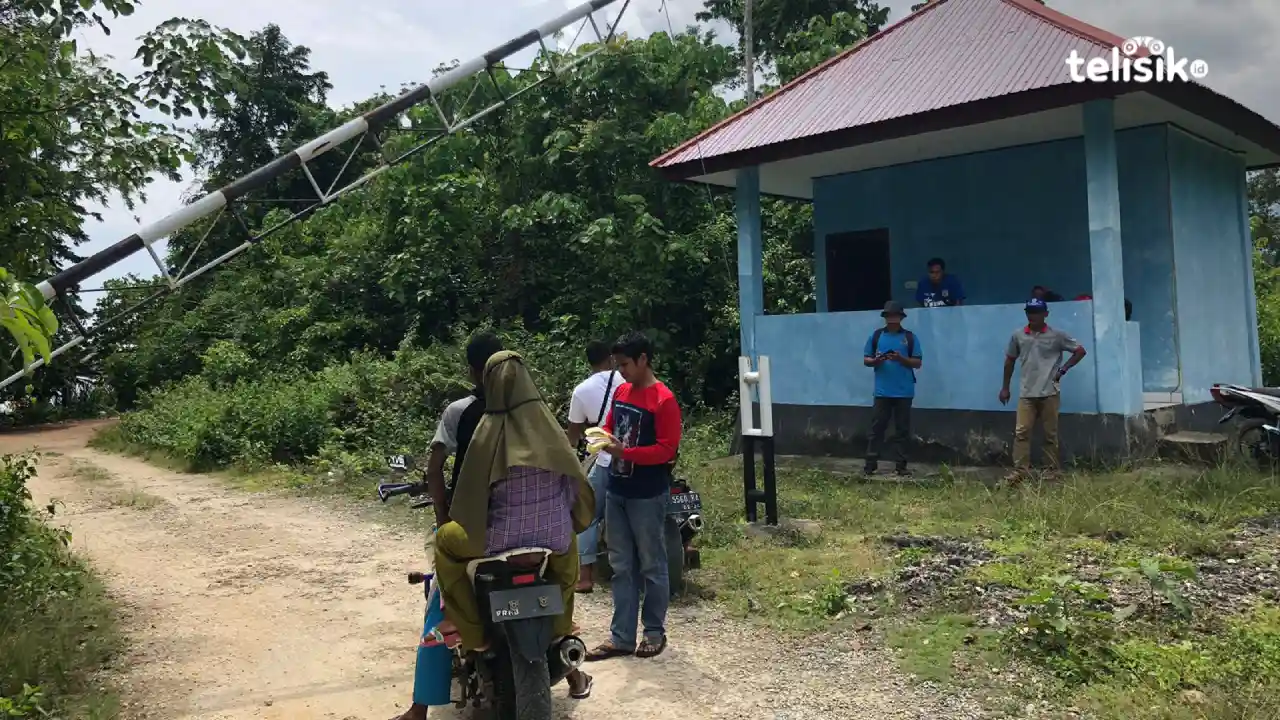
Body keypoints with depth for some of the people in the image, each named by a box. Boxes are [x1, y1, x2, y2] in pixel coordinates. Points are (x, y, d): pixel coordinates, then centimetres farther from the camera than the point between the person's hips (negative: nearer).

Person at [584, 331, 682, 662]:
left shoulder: (663, 400, -14)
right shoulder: (620, 392, 8)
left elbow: (667, 449, -17)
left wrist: (625, 452, -23)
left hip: (647, 496, -7)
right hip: (616, 491, 7)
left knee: (652, 566, 7)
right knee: (621, 567, 11)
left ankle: (655, 632, 22)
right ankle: (621, 636, 18)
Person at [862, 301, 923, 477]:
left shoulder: (910, 337, 4)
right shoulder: (876, 336, 6)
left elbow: (917, 363, 1)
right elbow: (866, 360, 8)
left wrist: (901, 359, -16)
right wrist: (876, 360, -13)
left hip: (904, 392, 0)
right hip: (882, 391, 0)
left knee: (902, 429, 5)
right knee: (877, 427, 2)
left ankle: (901, 466, 9)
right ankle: (870, 464, 5)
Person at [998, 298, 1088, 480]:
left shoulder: (1057, 336, -2)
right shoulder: (1018, 336, 5)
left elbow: (1080, 350, 5)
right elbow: (1010, 360, 15)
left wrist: (1063, 370, -3)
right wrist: (1005, 387, 15)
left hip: (1049, 393, -2)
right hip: (1026, 393, 2)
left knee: (1050, 434, 5)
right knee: (1021, 432, -6)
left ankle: (1053, 470, 14)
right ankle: (1019, 471, -5)